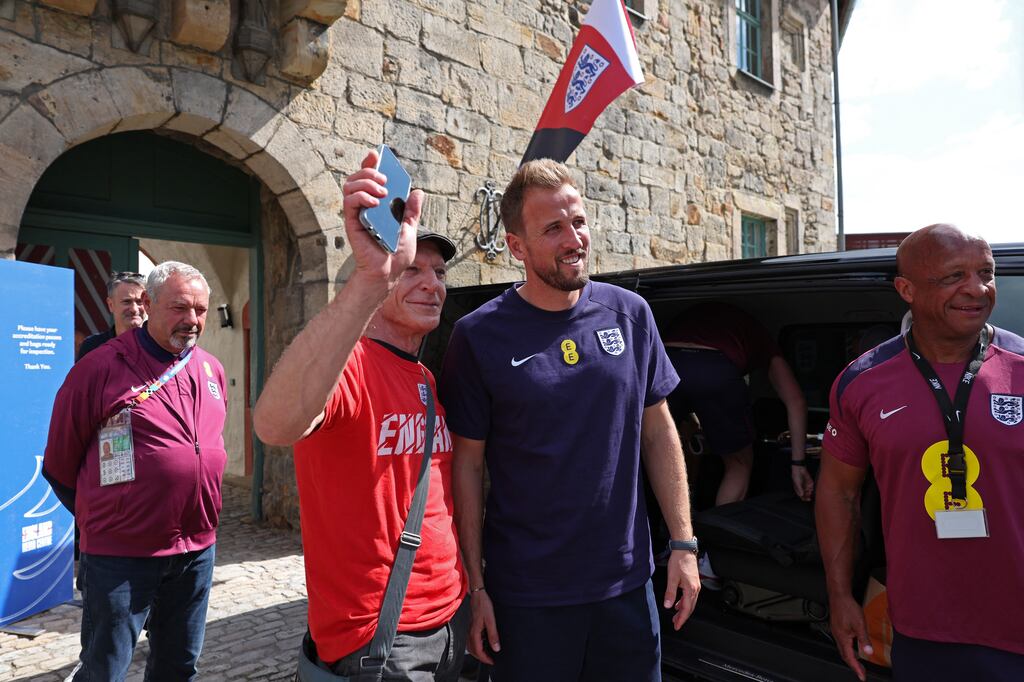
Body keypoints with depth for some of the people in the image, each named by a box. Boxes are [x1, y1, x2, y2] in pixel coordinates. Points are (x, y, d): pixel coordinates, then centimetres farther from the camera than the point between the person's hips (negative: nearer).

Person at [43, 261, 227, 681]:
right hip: (120, 554, -5)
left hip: (198, 550, 5)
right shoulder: (101, 367, -12)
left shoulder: (212, 370, 5)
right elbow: (59, 464, -2)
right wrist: (99, 519, 7)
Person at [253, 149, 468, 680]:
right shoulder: (349, 364, -18)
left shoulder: (431, 381, 8)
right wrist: (371, 275, -47)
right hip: (377, 639, -8)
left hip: (452, 621, 8)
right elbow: (275, 425, -41)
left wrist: (474, 595, 14)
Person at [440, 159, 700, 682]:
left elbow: (658, 431, 5)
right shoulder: (480, 336, -10)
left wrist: (683, 543, 3)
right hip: (525, 594, -3)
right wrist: (475, 586, -5)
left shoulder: (630, 314, -1)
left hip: (627, 582, 3)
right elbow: (468, 464, -6)